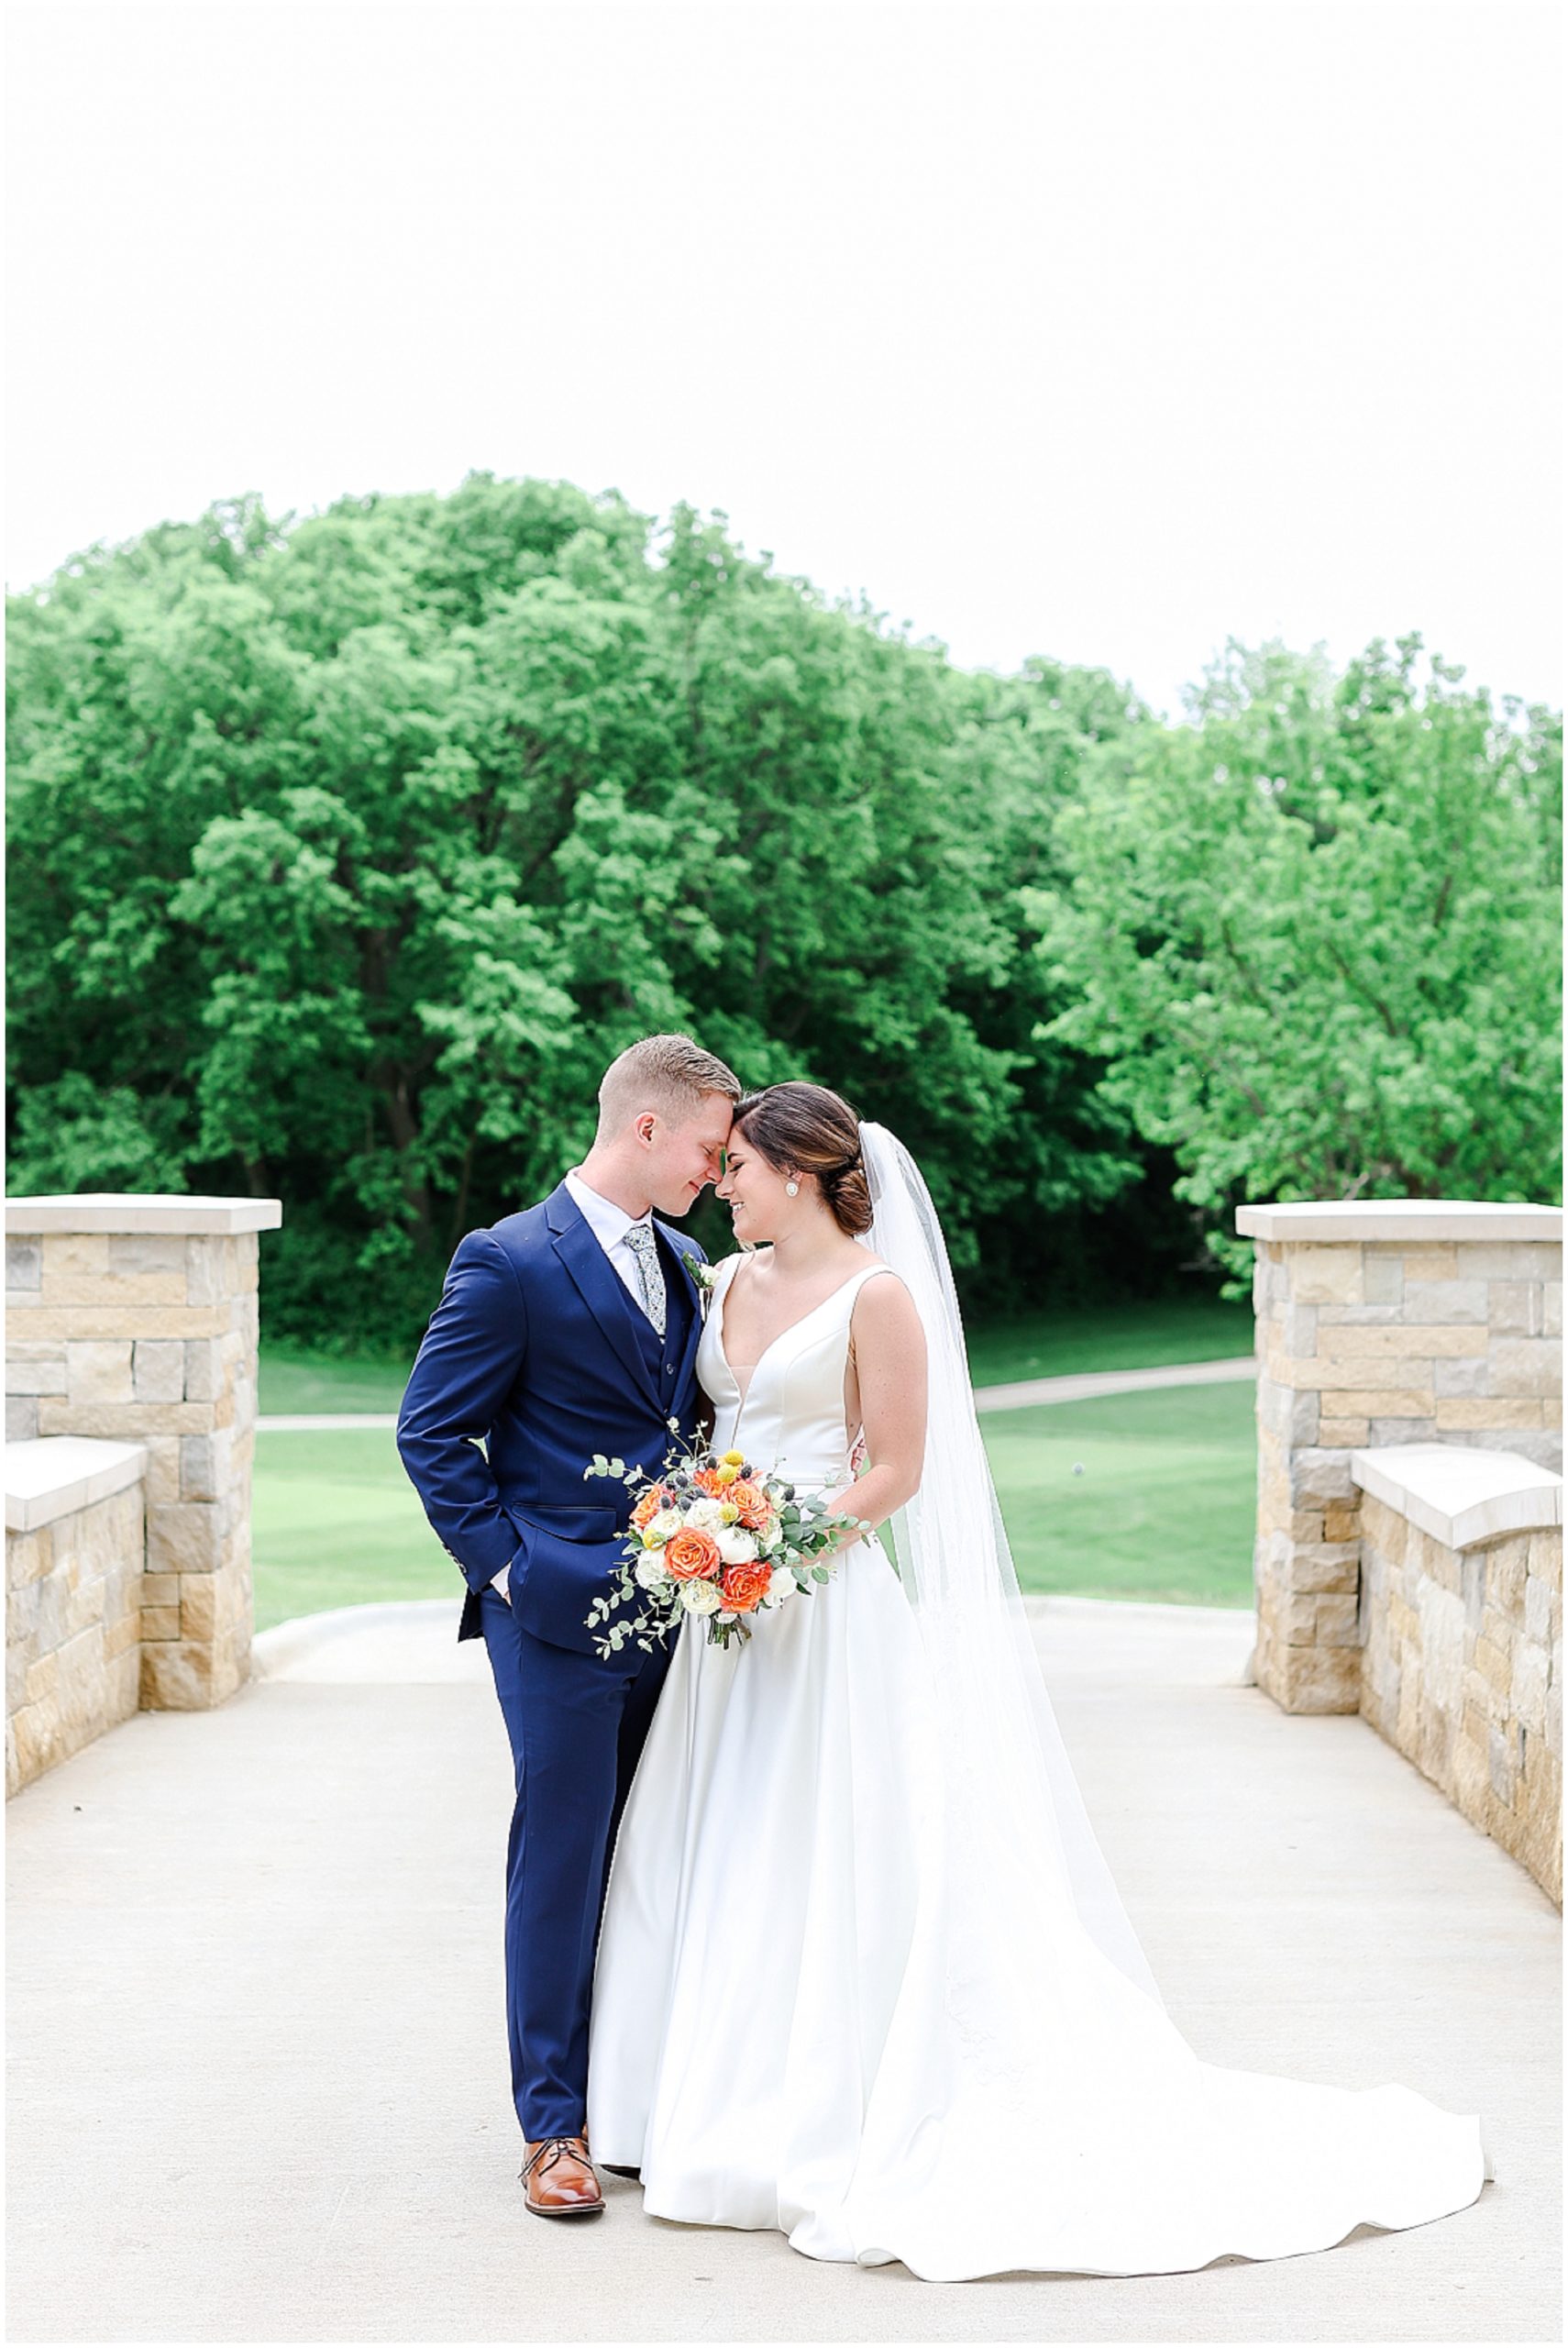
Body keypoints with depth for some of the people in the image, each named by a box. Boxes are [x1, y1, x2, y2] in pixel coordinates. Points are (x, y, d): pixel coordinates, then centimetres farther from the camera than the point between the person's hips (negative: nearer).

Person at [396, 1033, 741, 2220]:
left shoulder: (686, 1266, 13)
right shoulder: (510, 1263, -9)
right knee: (562, 1863, 0)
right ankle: (554, 2123, 10)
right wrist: (504, 1564, -10)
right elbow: (430, 1431, -7)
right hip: (562, 1615, -6)